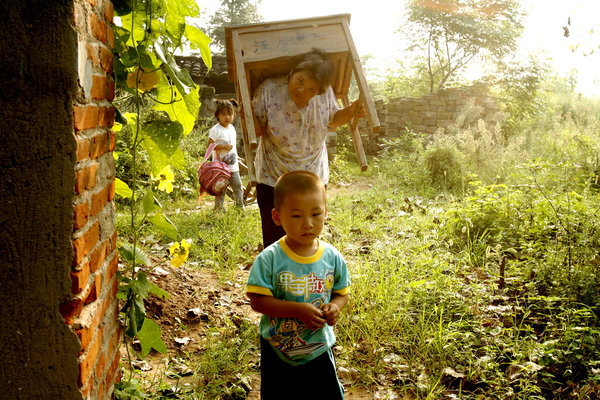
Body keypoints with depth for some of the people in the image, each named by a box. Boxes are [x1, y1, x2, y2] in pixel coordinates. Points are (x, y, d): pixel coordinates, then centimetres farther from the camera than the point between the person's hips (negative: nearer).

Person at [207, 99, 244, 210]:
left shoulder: (232, 128, 12)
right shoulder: (215, 130, -11)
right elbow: (210, 145, -14)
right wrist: (224, 146, -22)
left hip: (233, 165, 6)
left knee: (238, 185, 9)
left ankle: (240, 206, 21)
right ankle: (218, 208, 9)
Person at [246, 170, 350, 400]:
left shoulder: (333, 258, -10)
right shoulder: (270, 259, -19)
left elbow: (342, 293, 3)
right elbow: (257, 301, -19)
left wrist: (335, 307, -19)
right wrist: (298, 310, -28)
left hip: (319, 348, 2)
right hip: (277, 350, -2)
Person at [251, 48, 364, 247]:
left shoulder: (326, 94, -12)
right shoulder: (268, 90, -19)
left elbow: (332, 120, 8)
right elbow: (258, 131, -10)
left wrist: (351, 111, -11)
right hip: (273, 178, -2)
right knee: (274, 242, 4)